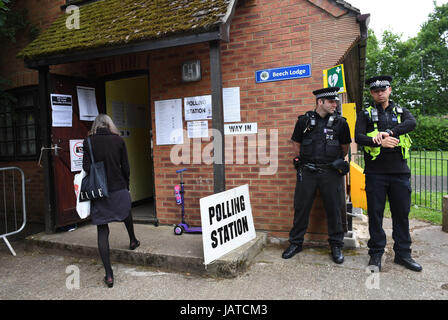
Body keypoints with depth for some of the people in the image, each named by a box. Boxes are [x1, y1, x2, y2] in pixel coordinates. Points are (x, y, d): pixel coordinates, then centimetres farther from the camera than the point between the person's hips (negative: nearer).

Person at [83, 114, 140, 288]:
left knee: (102, 231, 4)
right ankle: (133, 240, 54)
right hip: (118, 189, 1)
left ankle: (109, 275, 4)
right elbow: (125, 167, 0)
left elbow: (86, 167, -8)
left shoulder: (89, 142, -3)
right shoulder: (118, 140, -1)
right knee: (126, 213, 32)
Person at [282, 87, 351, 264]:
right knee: (301, 208, 5)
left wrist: (337, 162, 15)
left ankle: (336, 246, 22)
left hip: (331, 173, 0)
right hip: (307, 172, 0)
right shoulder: (304, 121, 4)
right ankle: (295, 243, 21)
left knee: (334, 209, 5)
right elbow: (296, 143, 13)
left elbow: (345, 147, 16)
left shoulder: (340, 122, 4)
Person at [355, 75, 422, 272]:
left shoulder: (401, 112, 15)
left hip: (400, 171, 2)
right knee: (375, 213, 3)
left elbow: (412, 123, -7)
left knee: (401, 213, 7)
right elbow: (358, 137, -6)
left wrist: (389, 132, -20)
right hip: (375, 172, -2)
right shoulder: (365, 114, 8)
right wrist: (380, 141, -21)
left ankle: (403, 254, 21)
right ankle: (376, 254, 15)